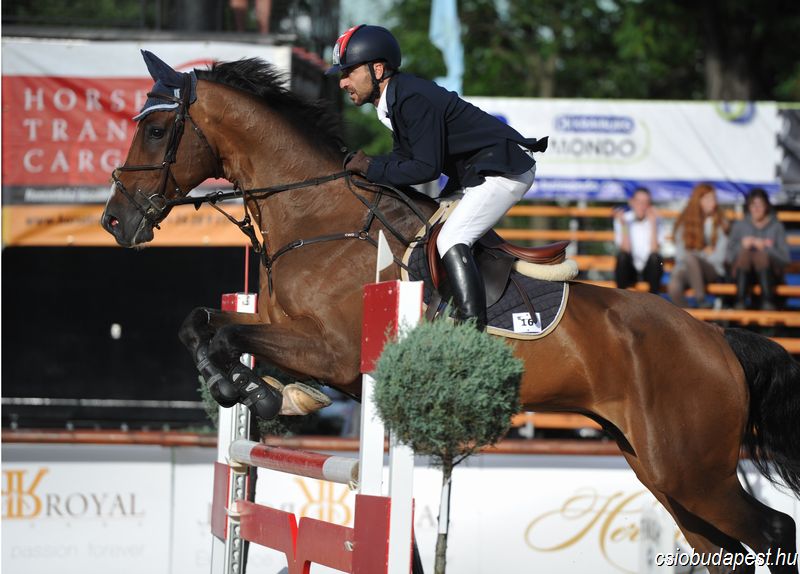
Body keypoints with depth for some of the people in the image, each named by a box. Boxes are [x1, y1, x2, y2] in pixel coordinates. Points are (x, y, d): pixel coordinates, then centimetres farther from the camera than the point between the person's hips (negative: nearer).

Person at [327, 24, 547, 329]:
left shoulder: (415, 99, -24)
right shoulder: (395, 98, 7)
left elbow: (426, 167, -25)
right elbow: (405, 156, 10)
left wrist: (372, 169, -19)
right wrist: (361, 164, -4)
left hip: (504, 167, -11)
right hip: (473, 173, 11)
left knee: (451, 240, -23)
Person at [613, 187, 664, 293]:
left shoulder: (655, 220, -5)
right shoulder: (625, 219, -7)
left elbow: (654, 249, -18)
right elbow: (625, 249, -17)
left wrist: (653, 223, -21)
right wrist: (623, 224, -23)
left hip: (649, 269, 0)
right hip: (629, 270, 0)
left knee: (655, 257, -31)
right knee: (622, 256, -31)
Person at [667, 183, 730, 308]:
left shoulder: (720, 222, 7)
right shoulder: (684, 222, 11)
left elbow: (719, 256, 1)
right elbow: (680, 252, 6)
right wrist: (704, 252, -1)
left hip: (712, 270, -1)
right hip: (685, 268, 1)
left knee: (690, 258, -37)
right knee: (673, 288, -36)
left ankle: (701, 301, -39)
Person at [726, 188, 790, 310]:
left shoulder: (777, 226, 11)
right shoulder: (739, 226, 15)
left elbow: (785, 258, 2)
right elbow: (729, 255, 7)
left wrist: (766, 247, -10)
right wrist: (742, 245, -11)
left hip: (769, 272, -1)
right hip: (742, 271, 1)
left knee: (761, 256, -34)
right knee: (745, 253, -32)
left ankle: (768, 303, -47)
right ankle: (740, 303, -45)